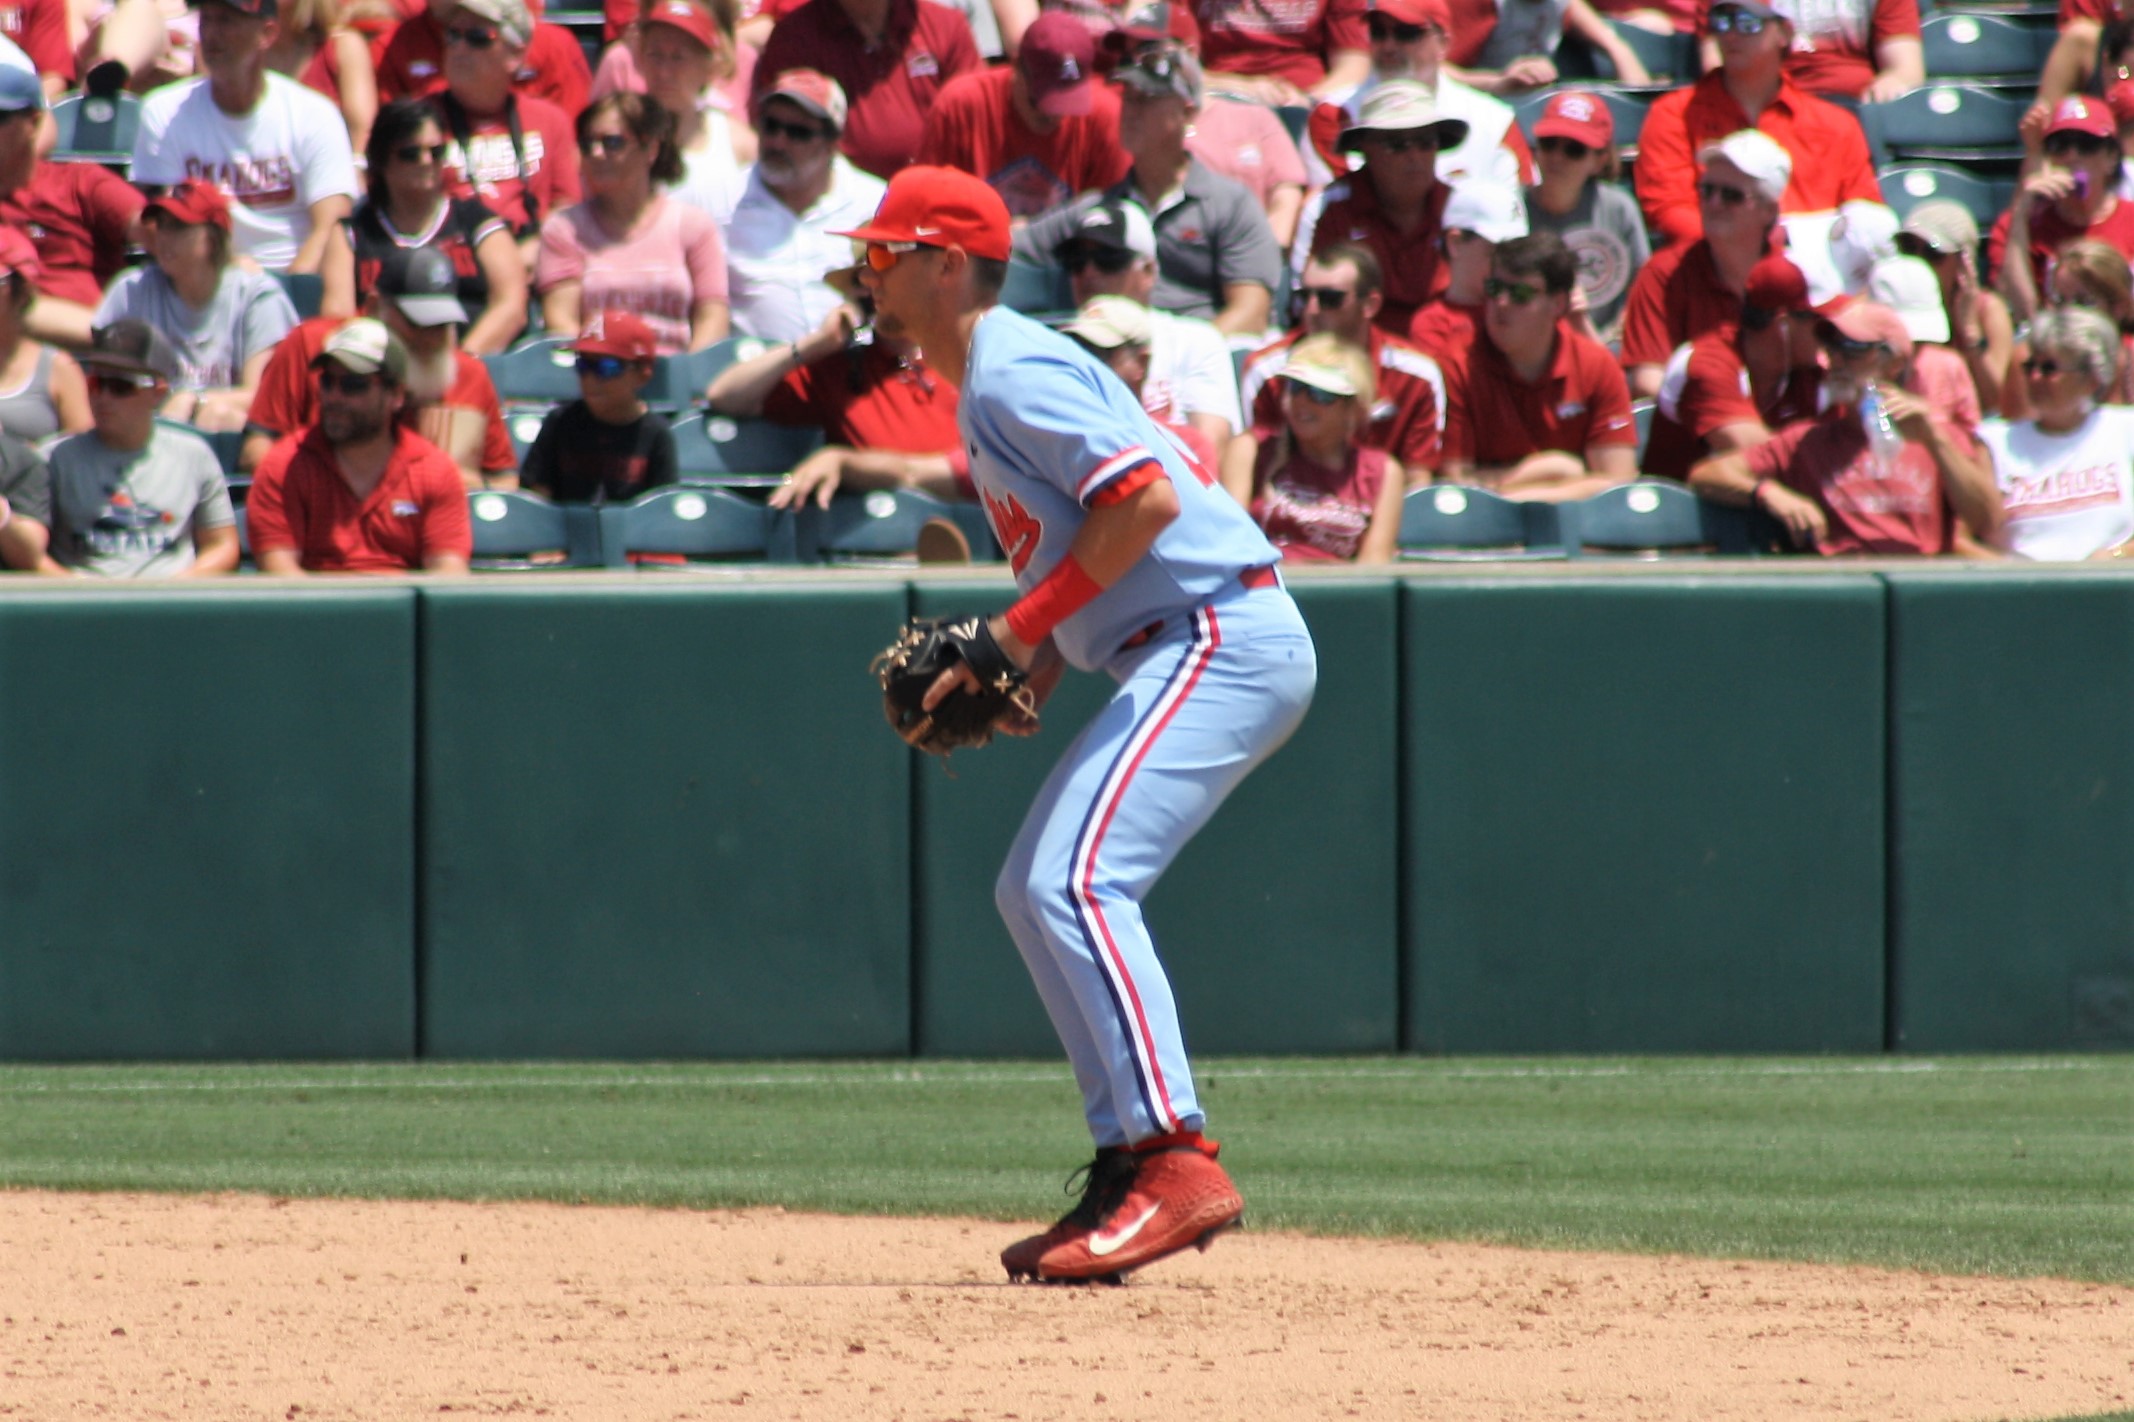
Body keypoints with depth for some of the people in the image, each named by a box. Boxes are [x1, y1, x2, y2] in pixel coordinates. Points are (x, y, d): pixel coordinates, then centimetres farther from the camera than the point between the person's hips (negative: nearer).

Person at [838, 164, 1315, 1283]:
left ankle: (1177, 1161, -28)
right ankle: (1129, 1165, 13)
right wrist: (1031, 672, 11)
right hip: (1185, 653, 11)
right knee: (1033, 889, 14)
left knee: (1079, 879, -21)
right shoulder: (986, 384, 21)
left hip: (1223, 640, -11)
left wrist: (1026, 626, -16)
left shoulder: (1013, 372, -12)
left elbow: (1147, 499, -22)